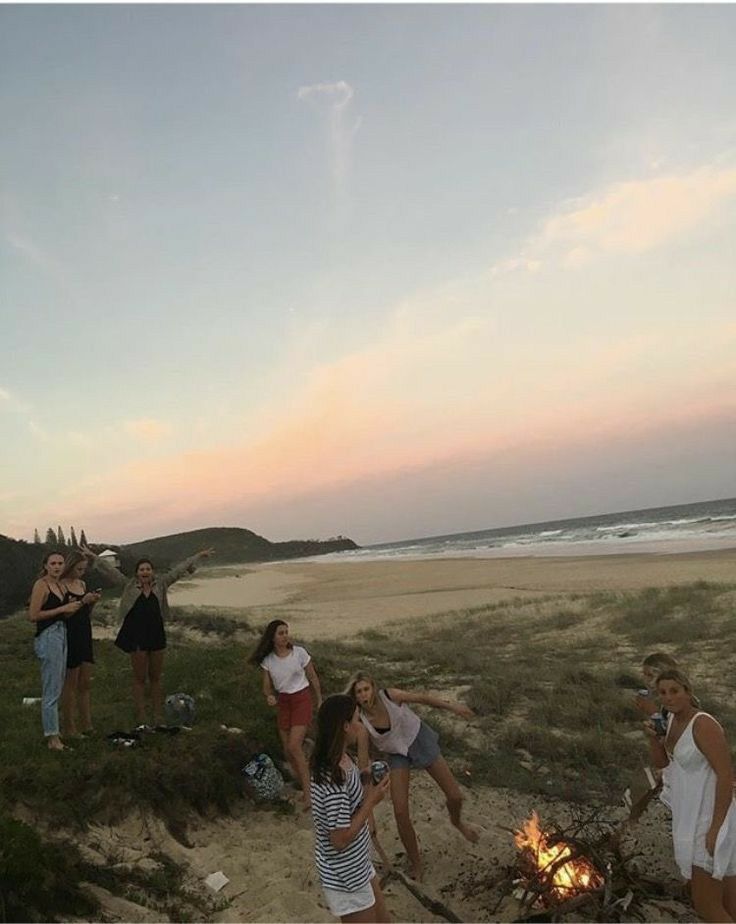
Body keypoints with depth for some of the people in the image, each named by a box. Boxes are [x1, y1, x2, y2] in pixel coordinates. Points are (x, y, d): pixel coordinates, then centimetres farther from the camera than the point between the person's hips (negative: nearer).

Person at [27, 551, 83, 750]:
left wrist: (73, 607, 2)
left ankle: (51, 734, 21)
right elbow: (33, 615, -16)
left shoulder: (61, 586, 13)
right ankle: (52, 738, 3)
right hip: (48, 637, -9)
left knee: (56, 689, 13)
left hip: (61, 635, 9)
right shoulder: (41, 585, -10)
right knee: (52, 692, -4)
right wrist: (62, 609, -16)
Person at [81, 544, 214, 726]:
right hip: (136, 636, -2)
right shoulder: (129, 586, 2)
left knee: (156, 678, 10)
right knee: (140, 678, 5)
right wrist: (94, 557, -7)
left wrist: (199, 556, 11)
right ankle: (141, 721, 11)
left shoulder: (161, 584, 5)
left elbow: (179, 569, 7)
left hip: (157, 635, 2)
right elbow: (111, 571, -1)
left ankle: (158, 719, 17)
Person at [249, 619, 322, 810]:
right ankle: (304, 787, 28)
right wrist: (269, 697, -21)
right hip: (283, 702, 4)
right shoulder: (268, 660, -4)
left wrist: (320, 701, 3)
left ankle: (308, 793, -7)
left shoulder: (299, 652, -12)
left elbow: (313, 678, -1)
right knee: (288, 750, 8)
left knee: (294, 746, -16)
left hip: (301, 699, -4)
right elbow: (267, 686, 2)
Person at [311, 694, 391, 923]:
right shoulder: (334, 778, -33)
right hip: (344, 876, -9)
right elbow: (340, 839, -27)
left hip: (356, 865, 9)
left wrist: (368, 791, -3)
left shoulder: (338, 759, -3)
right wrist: (371, 800, -20)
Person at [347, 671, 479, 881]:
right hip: (398, 755, 0)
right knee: (400, 812, -12)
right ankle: (415, 862, 16)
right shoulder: (361, 721, -23)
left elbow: (422, 698, -11)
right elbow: (363, 757, -13)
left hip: (420, 739, 0)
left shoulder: (390, 696, -26)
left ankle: (457, 821, 43)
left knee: (455, 796, 4)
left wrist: (451, 706, -8)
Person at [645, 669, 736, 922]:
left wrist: (716, 828, -23)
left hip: (710, 819, -8)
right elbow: (661, 762, 10)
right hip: (691, 817, 9)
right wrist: (653, 737, -10)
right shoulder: (673, 719, 4)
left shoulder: (703, 725, -22)